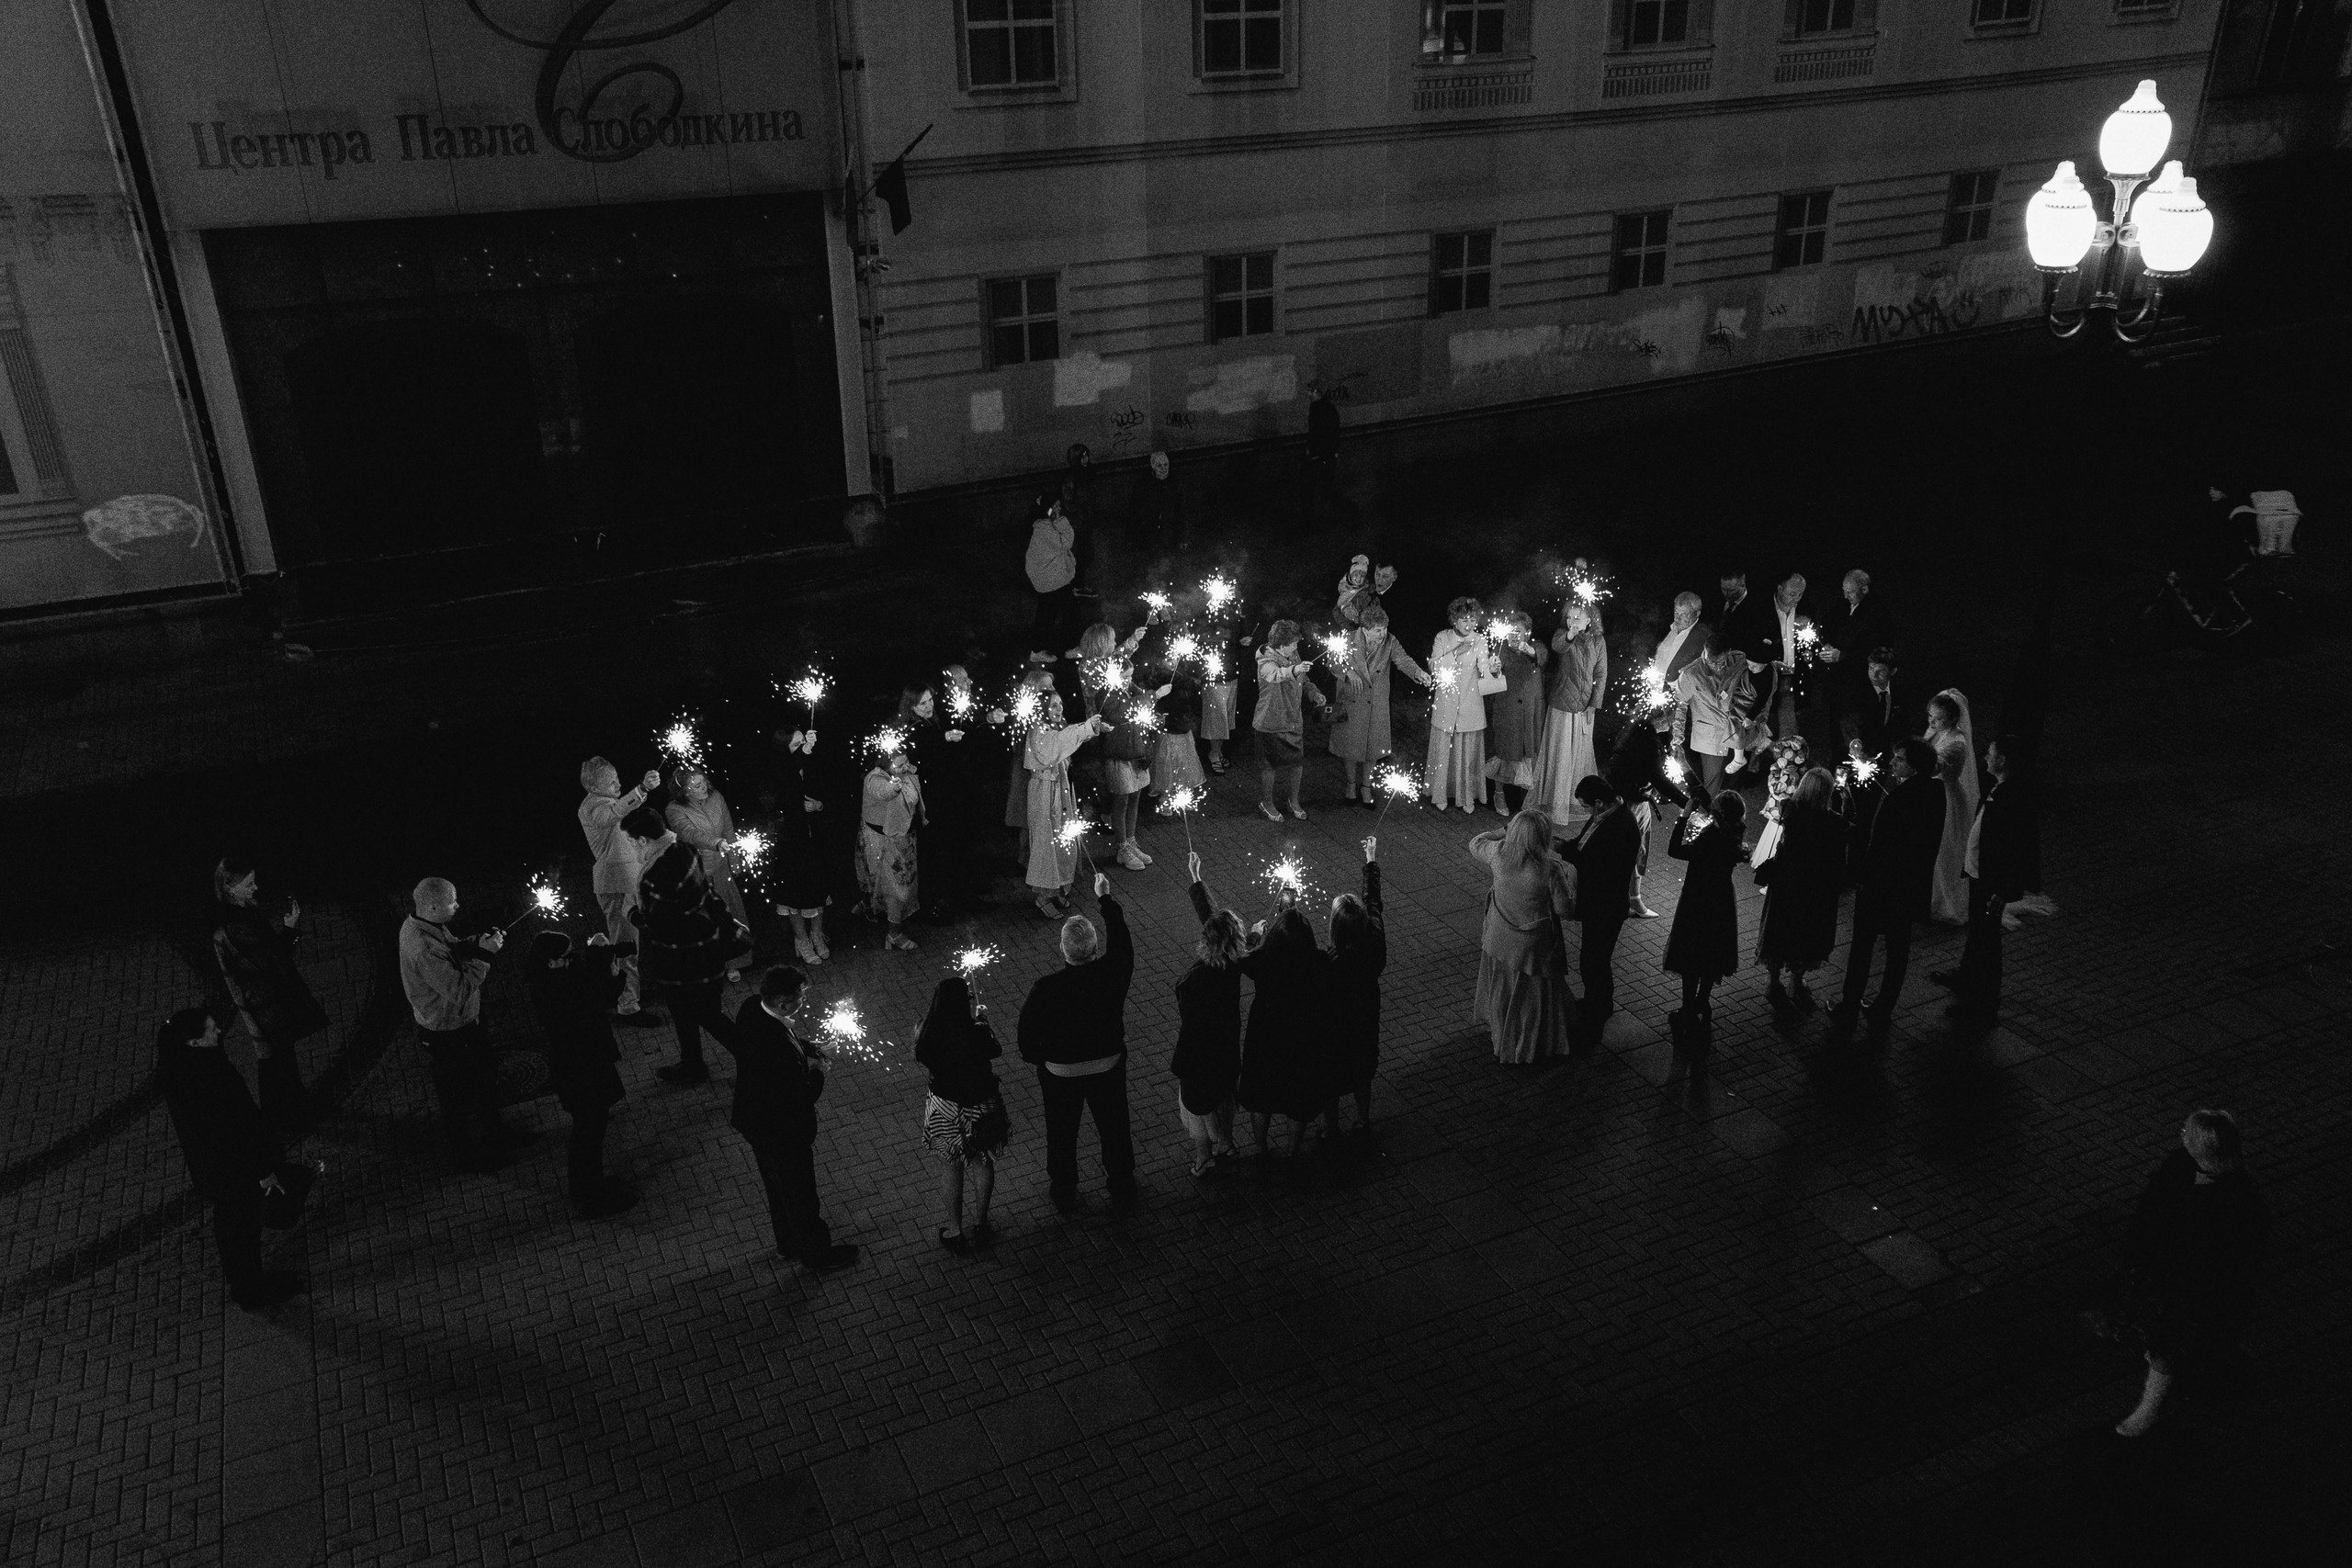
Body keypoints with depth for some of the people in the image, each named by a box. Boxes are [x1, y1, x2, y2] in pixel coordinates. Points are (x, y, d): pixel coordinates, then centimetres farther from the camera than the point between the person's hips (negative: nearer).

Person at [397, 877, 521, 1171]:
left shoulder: (419, 924, -6)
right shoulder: (423, 950, -37)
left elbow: (451, 947, 11)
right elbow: (460, 990, -34)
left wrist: (477, 943, -7)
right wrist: (484, 954, -28)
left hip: (464, 1023, 10)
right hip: (446, 1034, -10)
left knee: (486, 1076, 27)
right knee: (456, 1096, 13)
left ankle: (495, 1133, 49)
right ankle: (466, 1155, 35)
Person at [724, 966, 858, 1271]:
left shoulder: (752, 1009, -14)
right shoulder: (776, 1048, -41)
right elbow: (802, 1099, -33)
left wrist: (803, 1046, -2)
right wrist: (817, 1072, -14)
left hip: (756, 1118, 9)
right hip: (781, 1131, -8)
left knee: (779, 1186, 30)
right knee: (800, 1194, 17)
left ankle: (788, 1241, 52)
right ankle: (816, 1254, 39)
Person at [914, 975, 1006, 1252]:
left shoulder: (928, 1033, -20)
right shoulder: (978, 1034, -27)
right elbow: (996, 1051, -6)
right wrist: (983, 1021, 10)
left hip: (944, 1109, 1)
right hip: (980, 1107, -1)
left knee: (950, 1168, 20)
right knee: (982, 1163, 22)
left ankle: (954, 1231, 30)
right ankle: (979, 1225, 36)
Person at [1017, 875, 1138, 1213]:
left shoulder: (1046, 988, -28)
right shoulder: (1111, 973, -24)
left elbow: (1028, 1033, -16)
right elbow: (1121, 939, -4)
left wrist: (1036, 1059, 6)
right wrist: (1105, 898, 7)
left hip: (1060, 1072, -1)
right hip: (1108, 1067, 2)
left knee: (1062, 1134, 21)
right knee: (1114, 1128, 23)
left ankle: (1064, 1195, 41)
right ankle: (1122, 1188, 43)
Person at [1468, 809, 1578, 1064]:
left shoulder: (1498, 854, -18)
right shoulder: (1550, 869, -30)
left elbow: (1475, 844, 6)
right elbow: (1566, 911, -19)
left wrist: (1504, 832, 9)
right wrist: (1569, 881, -4)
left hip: (1499, 939, 4)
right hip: (1533, 946, -4)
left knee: (1501, 988, 28)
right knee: (1532, 994, 19)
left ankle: (1498, 1032, 51)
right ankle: (1526, 1049, 35)